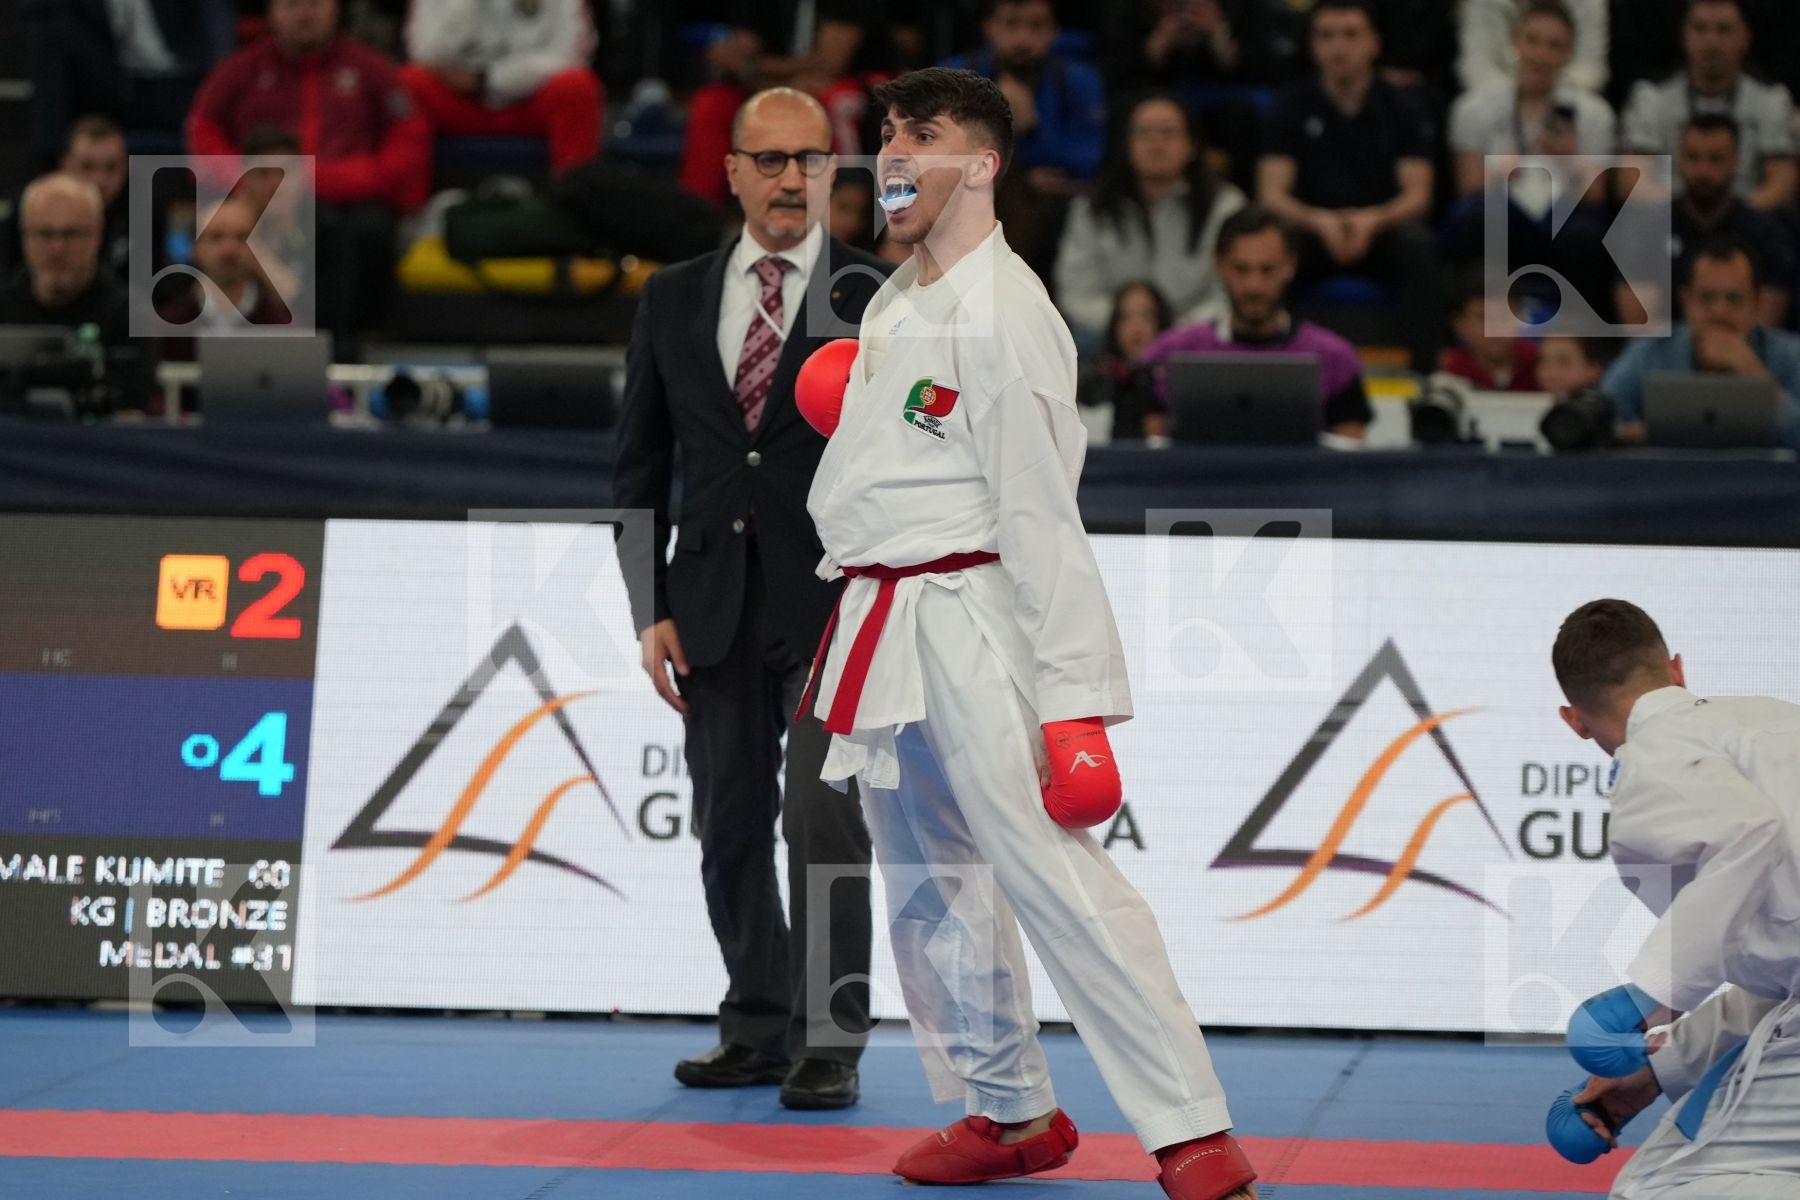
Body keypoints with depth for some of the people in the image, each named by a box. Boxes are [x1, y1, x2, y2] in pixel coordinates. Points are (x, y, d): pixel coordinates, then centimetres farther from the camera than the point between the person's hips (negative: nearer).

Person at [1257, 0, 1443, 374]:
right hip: (1313, 232, 0)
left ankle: (1422, 369, -34)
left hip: (1382, 230, 0)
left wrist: (1373, 220, -29)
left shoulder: (1401, 108, 2)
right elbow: (1271, 194, -6)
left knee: (1418, 245, -34)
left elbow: (1417, 196, -6)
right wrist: (1320, 221, -28)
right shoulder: (1294, 107, 2)